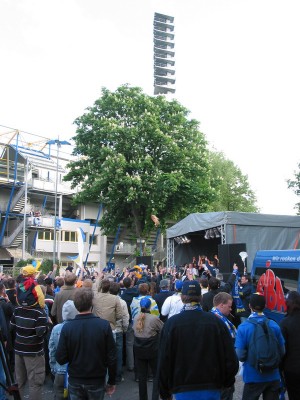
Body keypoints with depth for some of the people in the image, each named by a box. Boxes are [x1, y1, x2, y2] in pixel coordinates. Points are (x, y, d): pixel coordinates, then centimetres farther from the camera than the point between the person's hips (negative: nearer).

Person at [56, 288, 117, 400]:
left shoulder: (67, 327, -16)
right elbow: (112, 357, -14)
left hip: (75, 382, 1)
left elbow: (60, 359, -12)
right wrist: (112, 382, 0)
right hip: (97, 381, -1)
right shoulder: (104, 325, -18)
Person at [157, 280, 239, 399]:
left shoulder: (171, 323, -9)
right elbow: (230, 358, -4)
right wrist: (226, 383, 13)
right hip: (212, 388, 1)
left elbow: (164, 359, -6)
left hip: (183, 390, -1)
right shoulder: (215, 321, -7)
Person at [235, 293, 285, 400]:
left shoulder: (243, 328, -16)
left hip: (253, 376, -2)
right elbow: (282, 352, 1)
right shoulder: (274, 325, -8)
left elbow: (240, 355, -16)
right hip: (273, 376, 3)